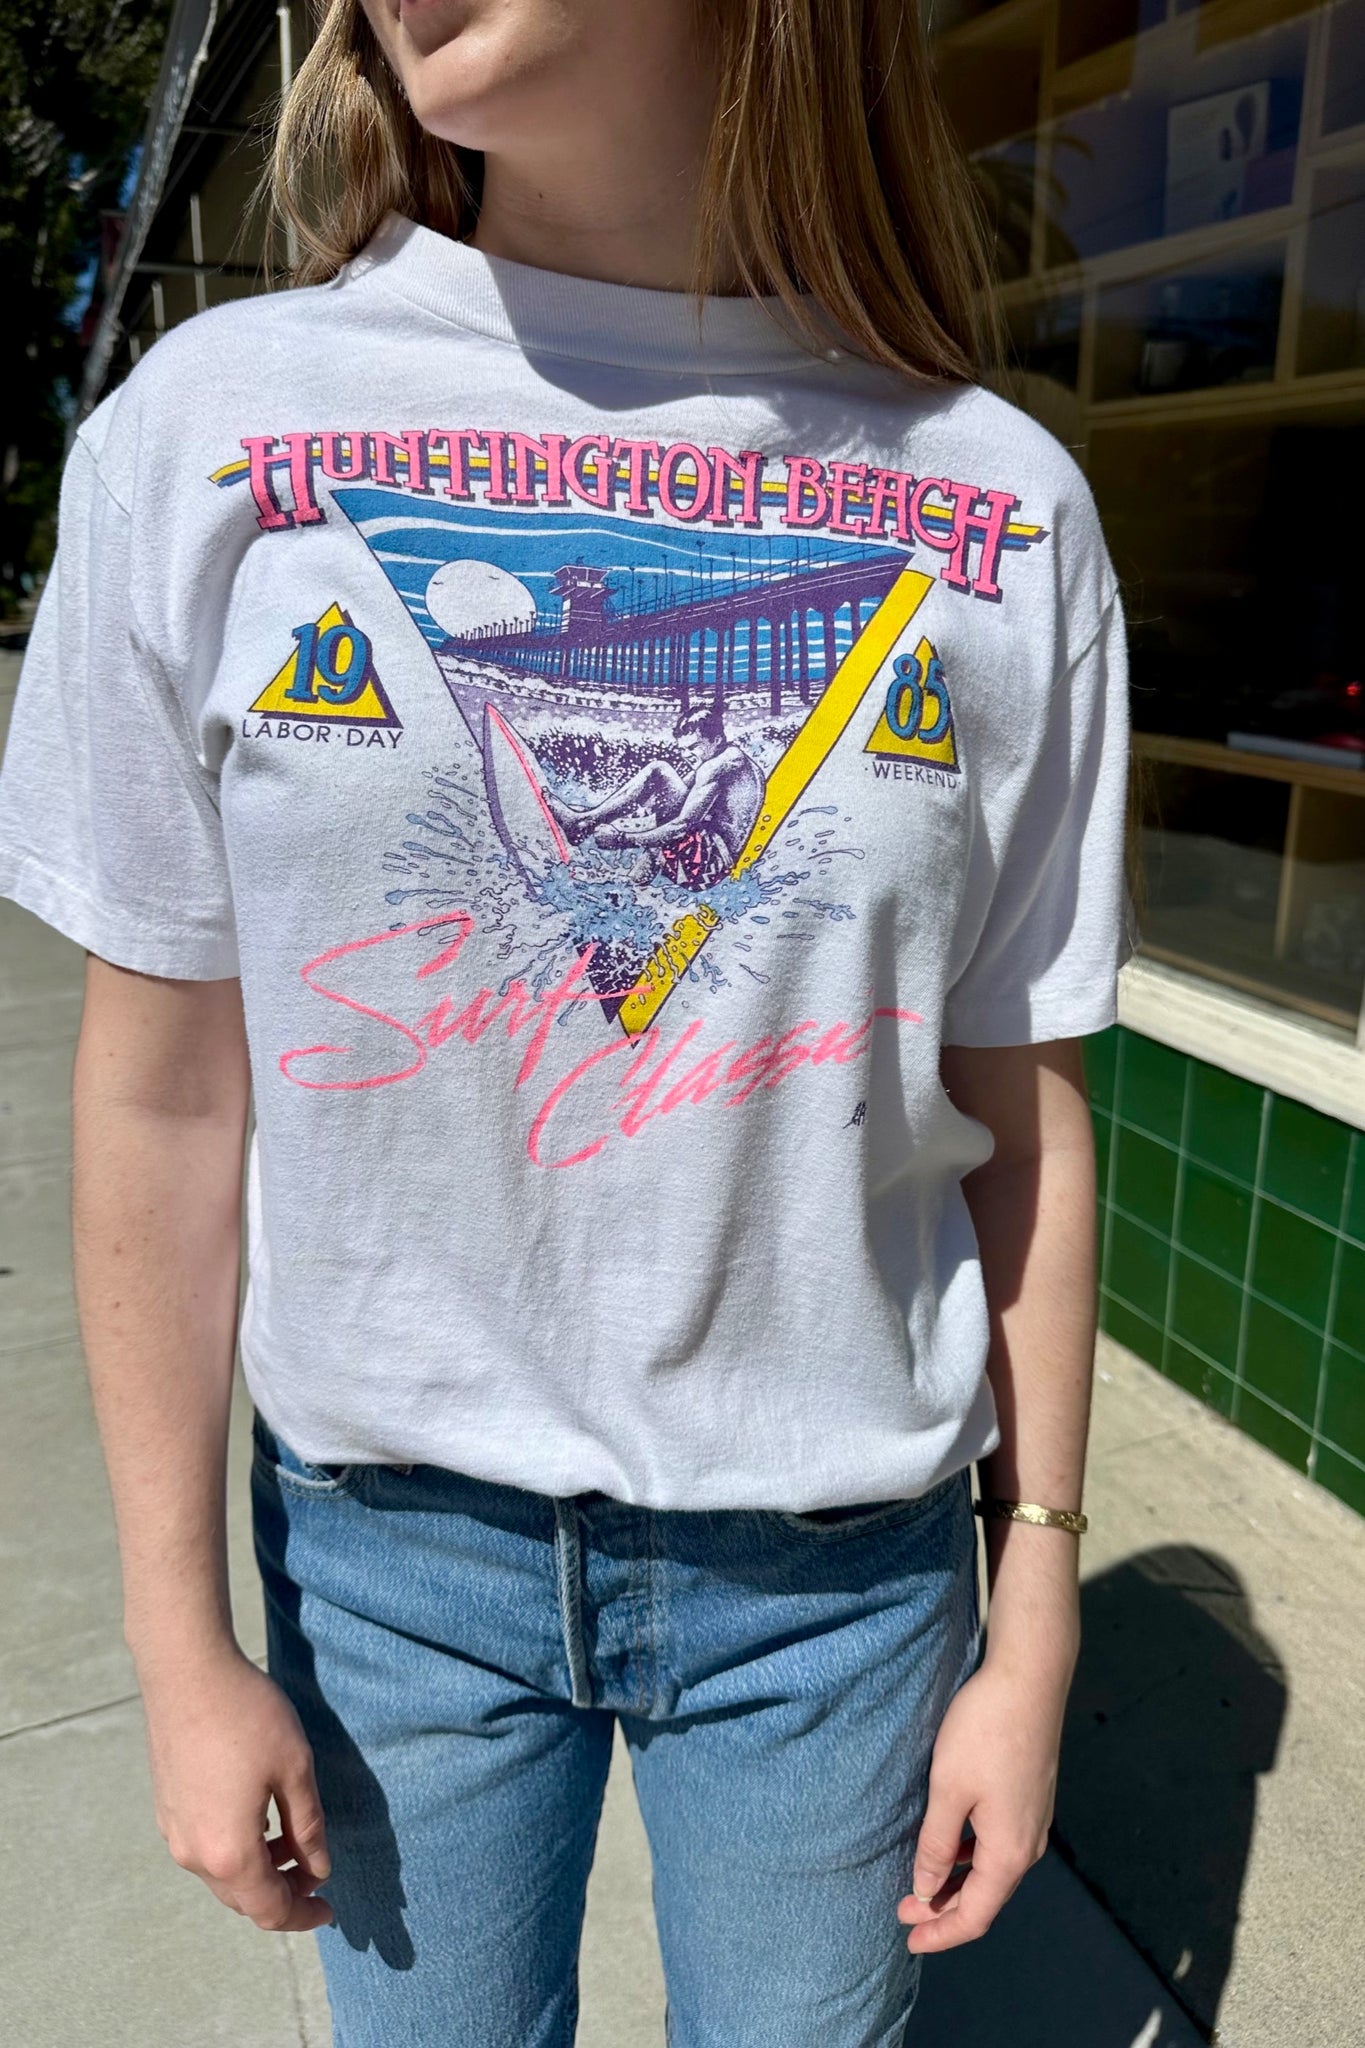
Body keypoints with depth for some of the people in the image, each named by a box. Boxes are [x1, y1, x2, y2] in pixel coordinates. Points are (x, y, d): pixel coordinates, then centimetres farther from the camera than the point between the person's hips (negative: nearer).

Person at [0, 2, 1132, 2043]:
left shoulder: (1003, 509, -8)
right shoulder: (209, 426, -9)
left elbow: (1020, 1109, -3)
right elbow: (164, 1091, -5)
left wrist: (1034, 1628, 3)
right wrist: (182, 1640, 0)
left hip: (839, 1553, 1)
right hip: (391, 1522, 1)